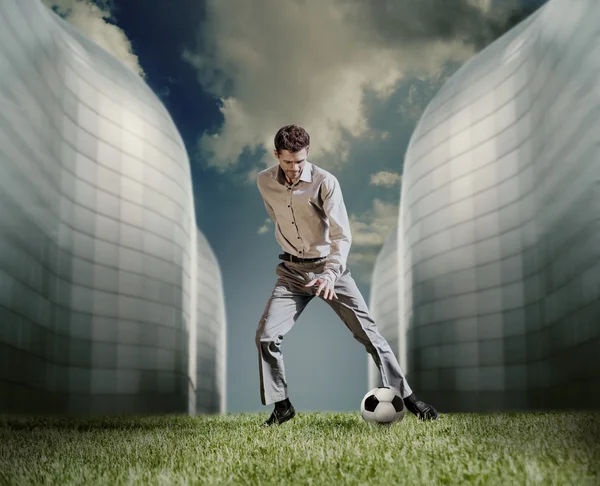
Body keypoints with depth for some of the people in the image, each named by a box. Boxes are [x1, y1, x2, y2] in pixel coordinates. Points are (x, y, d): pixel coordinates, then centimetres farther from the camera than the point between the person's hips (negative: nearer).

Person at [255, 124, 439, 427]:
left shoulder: (325, 182, -16)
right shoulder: (264, 182, -4)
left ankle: (406, 397, 7)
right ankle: (282, 406, 6)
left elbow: (342, 234, -20)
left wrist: (330, 273, -33)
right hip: (292, 271, 3)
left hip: (329, 266, -3)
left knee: (367, 331, -5)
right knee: (266, 336, -11)